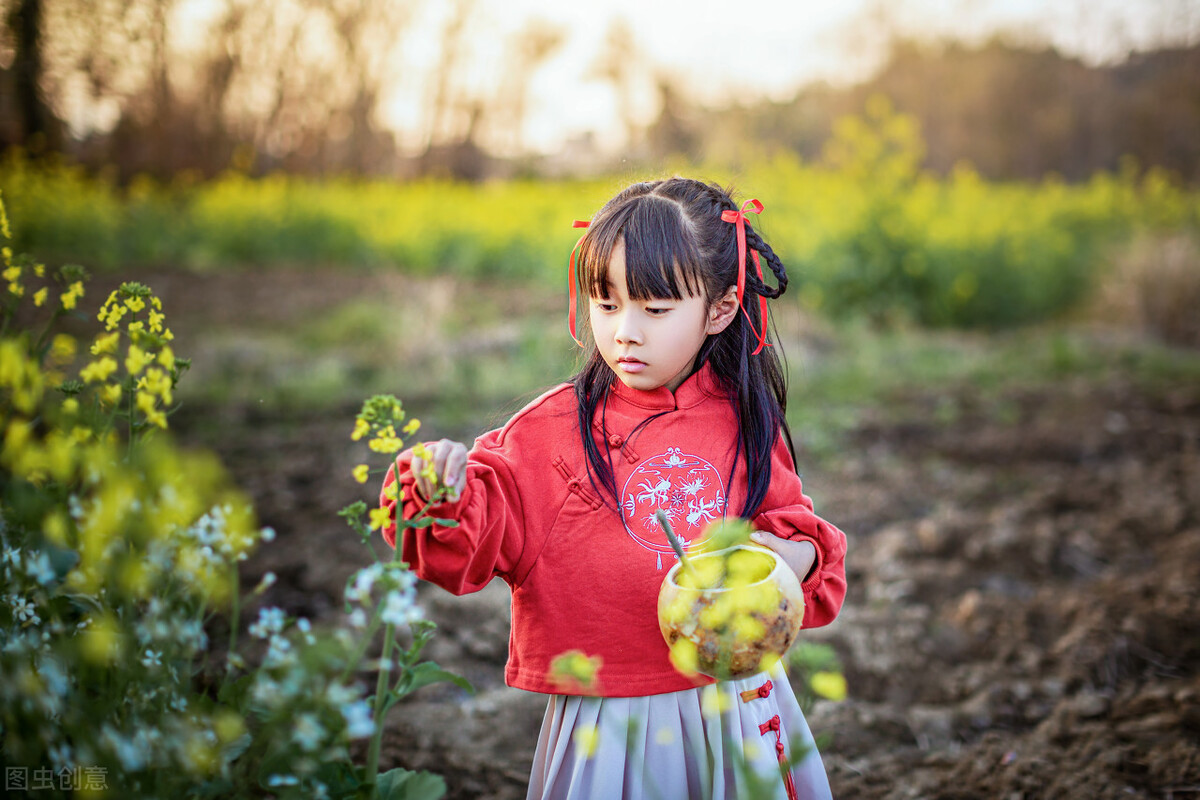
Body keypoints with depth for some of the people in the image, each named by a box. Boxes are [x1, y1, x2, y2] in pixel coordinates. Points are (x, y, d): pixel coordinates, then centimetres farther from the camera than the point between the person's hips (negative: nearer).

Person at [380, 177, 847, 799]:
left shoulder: (745, 425, 0)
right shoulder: (551, 430, -7)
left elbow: (789, 524, 11)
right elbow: (477, 534, -12)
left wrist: (798, 556, -10)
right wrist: (445, 495, -31)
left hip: (735, 698, 2)